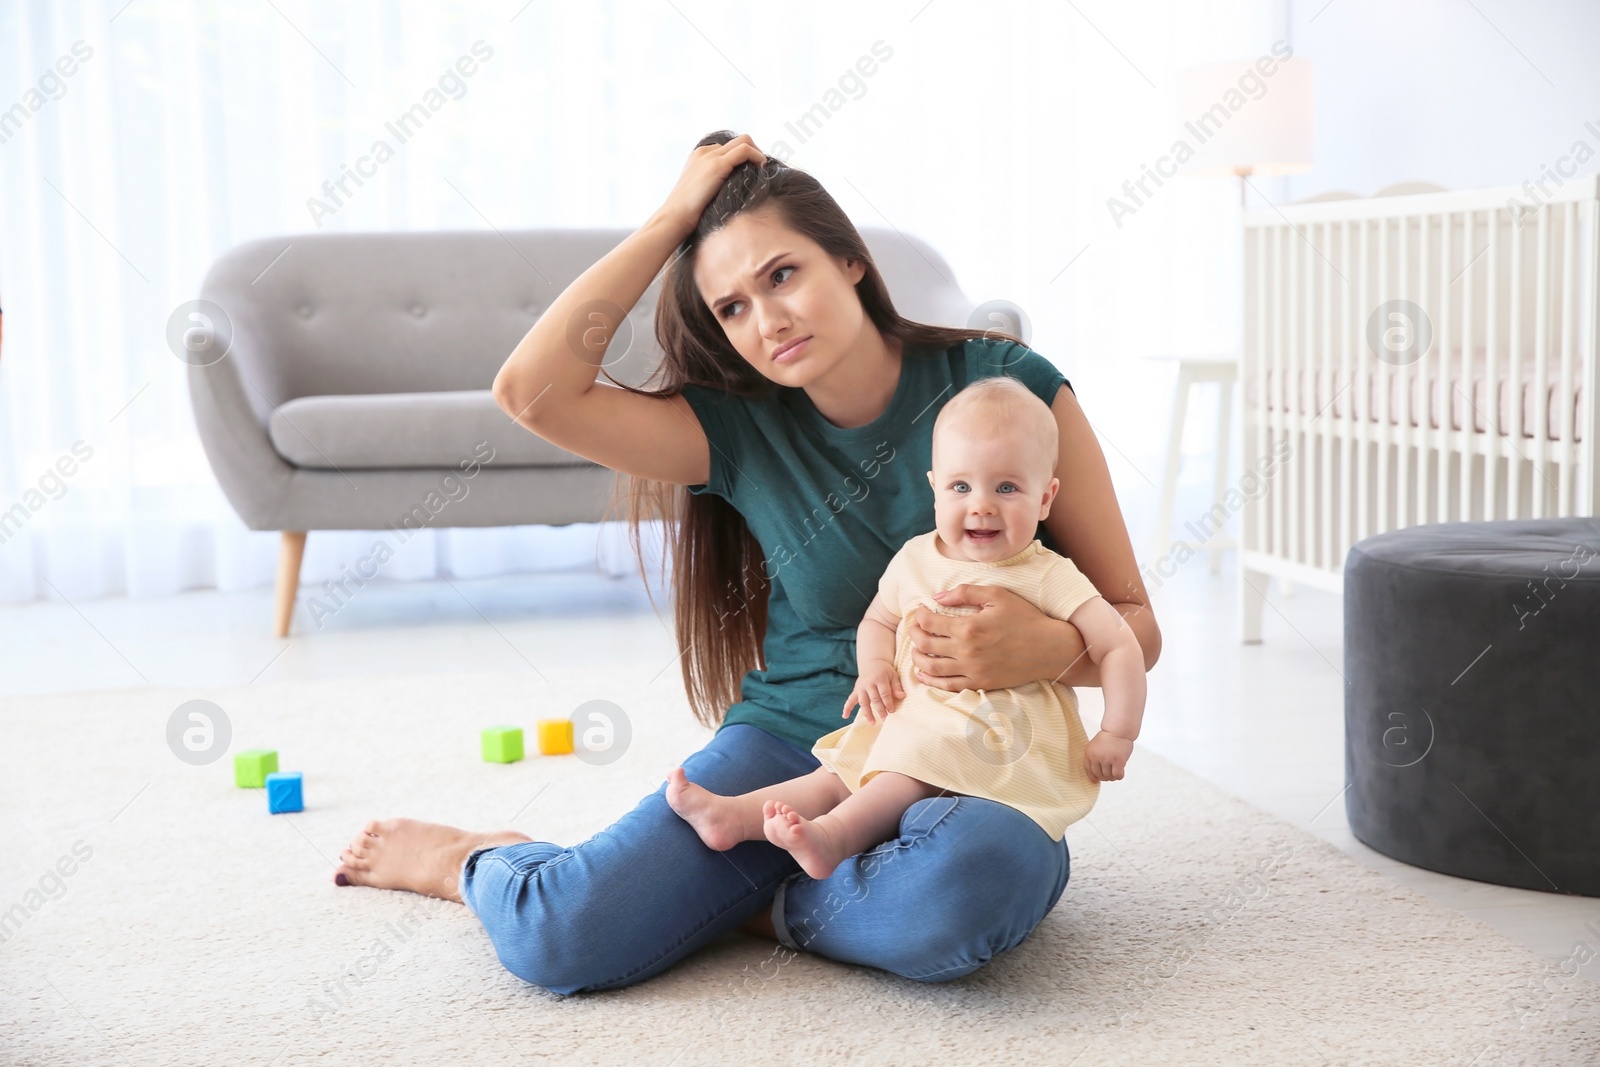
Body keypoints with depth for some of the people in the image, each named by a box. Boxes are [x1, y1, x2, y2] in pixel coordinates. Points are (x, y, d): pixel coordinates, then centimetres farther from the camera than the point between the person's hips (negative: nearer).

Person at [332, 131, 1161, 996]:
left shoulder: (1004, 382, -4)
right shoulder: (741, 429, 2)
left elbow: (1134, 625, -1)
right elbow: (532, 389, -13)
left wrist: (1046, 647, -24)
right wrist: (671, 220, -6)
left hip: (972, 768, -1)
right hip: (790, 741, 1)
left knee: (973, 882, -39)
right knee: (561, 937, -20)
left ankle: (764, 907, -6)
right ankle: (481, 863, 18)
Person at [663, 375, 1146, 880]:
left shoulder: (1048, 578, -7)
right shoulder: (915, 560, 8)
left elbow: (1121, 648, -7)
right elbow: (878, 620, 23)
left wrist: (1117, 734, -13)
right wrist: (874, 666, 0)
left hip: (1003, 739, -6)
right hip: (915, 720, 6)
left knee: (921, 762, -32)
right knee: (840, 773, -7)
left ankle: (833, 835, -45)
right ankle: (733, 815, -15)